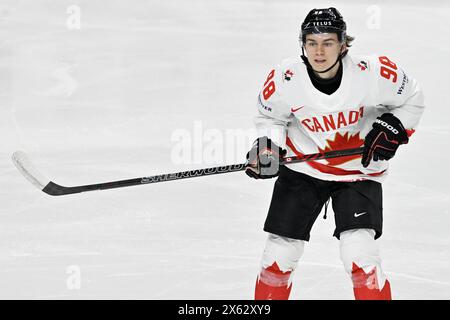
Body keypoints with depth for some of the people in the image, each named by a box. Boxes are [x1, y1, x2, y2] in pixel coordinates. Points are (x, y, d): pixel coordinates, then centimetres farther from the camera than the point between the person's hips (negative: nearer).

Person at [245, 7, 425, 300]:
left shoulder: (372, 73, -22)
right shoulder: (284, 79, -19)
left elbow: (412, 99, -2)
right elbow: (270, 118, 2)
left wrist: (393, 128, -16)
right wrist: (267, 146, -16)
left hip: (359, 170, -2)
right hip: (302, 168, 2)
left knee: (360, 253, -17)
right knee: (281, 252, 2)